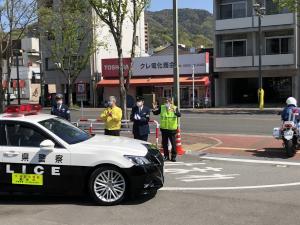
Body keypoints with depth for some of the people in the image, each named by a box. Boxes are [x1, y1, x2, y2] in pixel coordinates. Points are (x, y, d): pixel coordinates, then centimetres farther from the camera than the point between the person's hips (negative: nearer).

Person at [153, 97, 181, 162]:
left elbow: (179, 115, -24)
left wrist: (175, 111, -44)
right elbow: (155, 113, 9)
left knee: (173, 143, 2)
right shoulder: (162, 107, 1)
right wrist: (154, 109, -12)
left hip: (172, 129, -3)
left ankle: (173, 156, 14)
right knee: (164, 143, 12)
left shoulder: (175, 108, -9)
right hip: (164, 128, 3)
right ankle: (166, 156, 24)